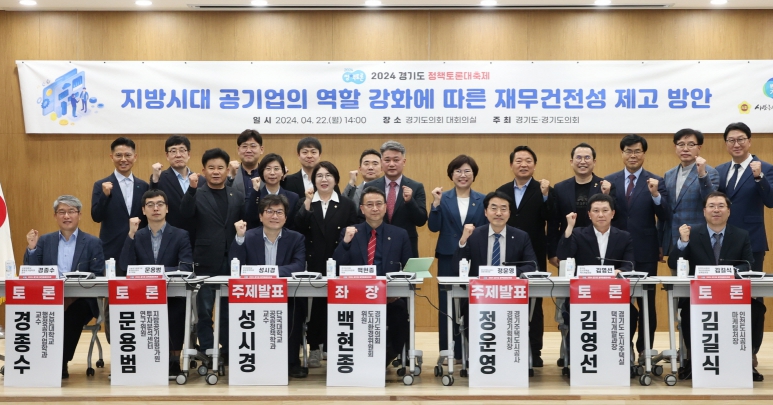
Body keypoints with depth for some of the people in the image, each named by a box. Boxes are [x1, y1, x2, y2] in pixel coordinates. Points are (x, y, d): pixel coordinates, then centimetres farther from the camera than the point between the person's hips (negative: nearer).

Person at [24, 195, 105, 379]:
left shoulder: (93, 243, 7)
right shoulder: (45, 240, 16)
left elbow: (98, 277, -1)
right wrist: (31, 248, -6)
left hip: (81, 300, -2)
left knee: (72, 311, -36)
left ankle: (62, 362, -23)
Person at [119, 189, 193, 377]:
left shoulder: (180, 235, 4)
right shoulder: (137, 236, 12)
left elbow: (187, 268, -9)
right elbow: (126, 268, -3)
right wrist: (131, 234, -9)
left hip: (173, 297, -2)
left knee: (176, 310, -33)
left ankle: (174, 359, -17)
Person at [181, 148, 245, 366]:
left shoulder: (237, 195, 9)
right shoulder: (197, 195, 0)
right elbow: (186, 213, -18)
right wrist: (192, 188, -32)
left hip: (232, 261, 2)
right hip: (206, 262, -2)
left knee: (230, 309, 8)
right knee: (204, 311, 4)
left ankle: (229, 352, 18)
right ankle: (207, 354, 13)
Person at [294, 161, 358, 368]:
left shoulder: (347, 205, 7)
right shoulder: (305, 203, 8)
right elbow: (298, 230, -9)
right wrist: (307, 204, -14)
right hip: (313, 264, 0)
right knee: (314, 304, 2)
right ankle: (314, 348, 11)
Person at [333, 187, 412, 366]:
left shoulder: (400, 235, 11)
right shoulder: (349, 233, 11)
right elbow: (337, 268, 3)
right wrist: (346, 242, -12)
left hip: (391, 297, 0)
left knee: (400, 310, -32)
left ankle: (387, 358, -4)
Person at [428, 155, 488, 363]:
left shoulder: (482, 200, 6)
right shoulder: (443, 198, 4)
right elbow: (434, 227, -6)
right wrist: (436, 203, -14)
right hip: (448, 258, 0)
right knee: (447, 305, 1)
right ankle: (448, 352, 9)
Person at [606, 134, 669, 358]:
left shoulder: (656, 182, 0)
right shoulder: (609, 181, 7)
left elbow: (665, 217, -8)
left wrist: (655, 194, -24)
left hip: (645, 252, -2)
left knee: (647, 304, 4)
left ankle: (645, 352, 13)